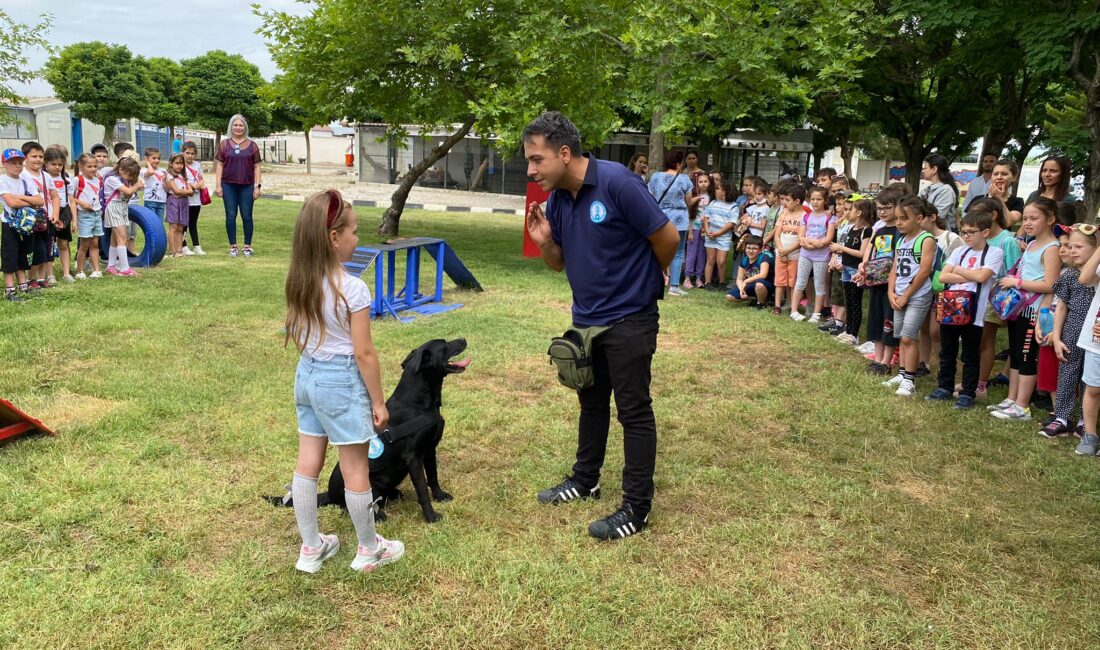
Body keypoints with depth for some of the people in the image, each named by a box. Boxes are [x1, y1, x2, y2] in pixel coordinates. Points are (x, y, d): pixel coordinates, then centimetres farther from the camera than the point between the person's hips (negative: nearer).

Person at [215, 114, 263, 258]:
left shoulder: (252, 146, 7)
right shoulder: (224, 144, 7)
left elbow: (256, 167, 7)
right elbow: (219, 165, 6)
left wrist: (257, 186, -1)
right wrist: (218, 185, -2)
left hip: (247, 186, 0)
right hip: (229, 185, 0)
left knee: (246, 216, 2)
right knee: (231, 216, 2)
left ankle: (247, 246, 10)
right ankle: (233, 246, 9)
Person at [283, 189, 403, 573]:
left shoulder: (298, 283, -1)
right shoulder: (353, 288, -22)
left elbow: (295, 337, 9)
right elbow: (363, 353, -18)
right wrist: (379, 401, -8)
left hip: (307, 375, 7)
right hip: (342, 382, -7)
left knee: (307, 464, 14)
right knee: (356, 471, 7)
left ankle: (310, 548, 28)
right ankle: (368, 550, 23)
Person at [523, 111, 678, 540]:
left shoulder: (617, 183, -23)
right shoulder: (556, 198, -1)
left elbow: (668, 238, -16)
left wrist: (640, 280, 3)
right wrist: (544, 241, -14)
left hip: (628, 319, -7)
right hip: (585, 317, 7)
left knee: (634, 411, 1)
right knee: (592, 402, 21)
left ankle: (637, 508, 11)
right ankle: (585, 480, 38)